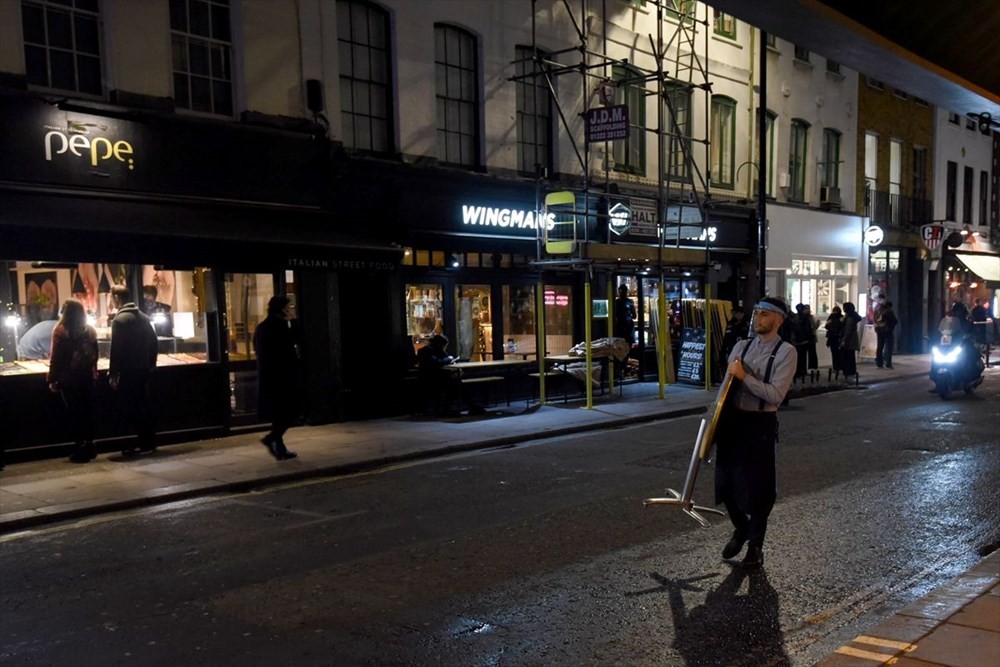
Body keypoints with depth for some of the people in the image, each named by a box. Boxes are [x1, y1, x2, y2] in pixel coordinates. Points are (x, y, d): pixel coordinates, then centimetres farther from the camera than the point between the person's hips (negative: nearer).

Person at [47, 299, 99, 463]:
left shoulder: (61, 331, -9)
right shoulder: (89, 331, 6)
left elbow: (56, 357, -10)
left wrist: (52, 379, -6)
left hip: (68, 378, -4)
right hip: (87, 376, 5)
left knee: (74, 413, 0)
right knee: (87, 411, 11)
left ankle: (80, 449, 1)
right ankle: (89, 446, 15)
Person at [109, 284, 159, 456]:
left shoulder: (120, 319, -11)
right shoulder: (143, 317, 12)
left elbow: (116, 349, -15)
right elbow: (153, 341, 12)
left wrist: (113, 373, -13)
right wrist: (151, 364, 16)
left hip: (128, 371, -8)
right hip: (144, 369, 8)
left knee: (128, 407, -2)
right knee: (143, 405, 12)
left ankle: (145, 444, -5)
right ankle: (148, 442, 14)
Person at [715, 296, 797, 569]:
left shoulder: (786, 352, -9)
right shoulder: (741, 347, 9)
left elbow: (776, 395, -18)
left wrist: (745, 376, -20)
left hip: (760, 423, -5)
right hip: (732, 419, 5)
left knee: (757, 486, 6)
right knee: (727, 482, 13)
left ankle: (755, 544, 25)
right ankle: (740, 529, 40)